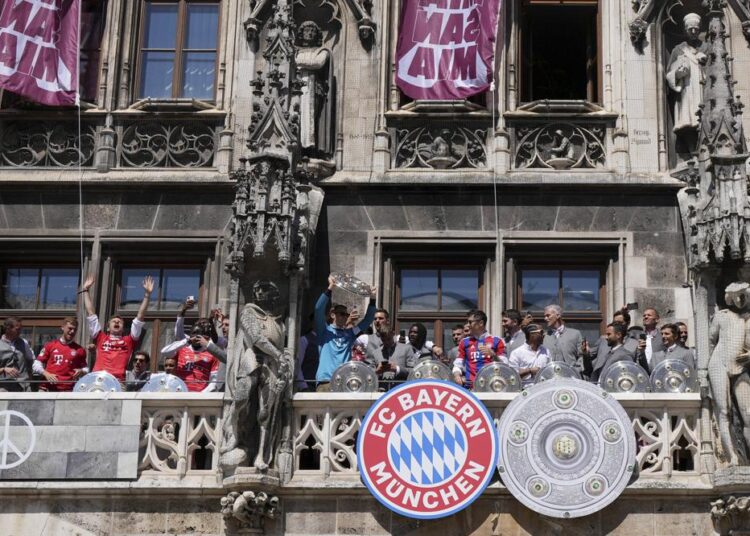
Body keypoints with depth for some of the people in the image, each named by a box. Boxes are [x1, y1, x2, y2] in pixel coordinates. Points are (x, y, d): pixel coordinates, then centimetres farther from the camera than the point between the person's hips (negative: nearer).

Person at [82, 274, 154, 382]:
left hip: (118, 380, -1)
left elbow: (140, 316, 18)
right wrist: (86, 290, 24)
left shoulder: (129, 341, 21)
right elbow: (91, 314, 24)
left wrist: (147, 295, 14)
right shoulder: (101, 338, 22)